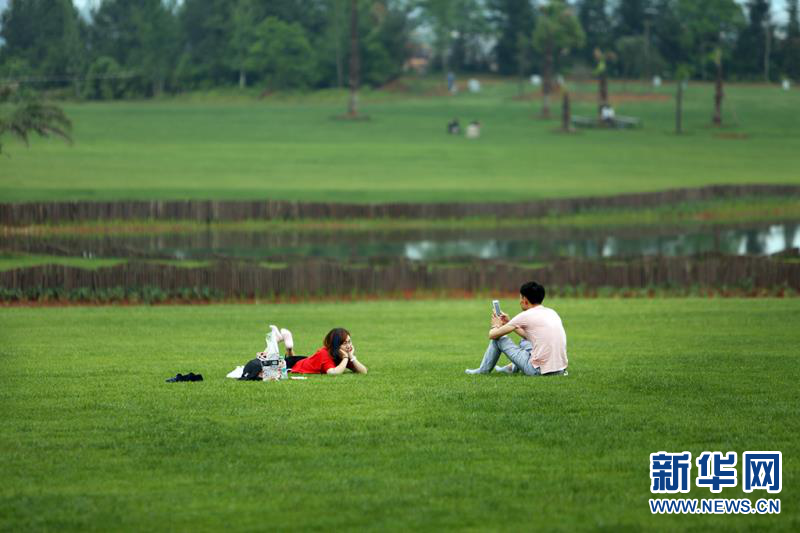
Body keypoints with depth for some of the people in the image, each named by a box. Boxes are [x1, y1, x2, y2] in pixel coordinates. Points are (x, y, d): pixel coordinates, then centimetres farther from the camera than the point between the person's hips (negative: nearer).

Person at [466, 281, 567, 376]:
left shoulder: (525, 316, -7)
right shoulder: (552, 313, 13)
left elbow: (492, 334, 3)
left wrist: (496, 326, 26)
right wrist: (509, 323, 37)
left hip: (539, 370, -7)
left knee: (498, 338, 12)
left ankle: (483, 371, 31)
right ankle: (513, 368, 54)